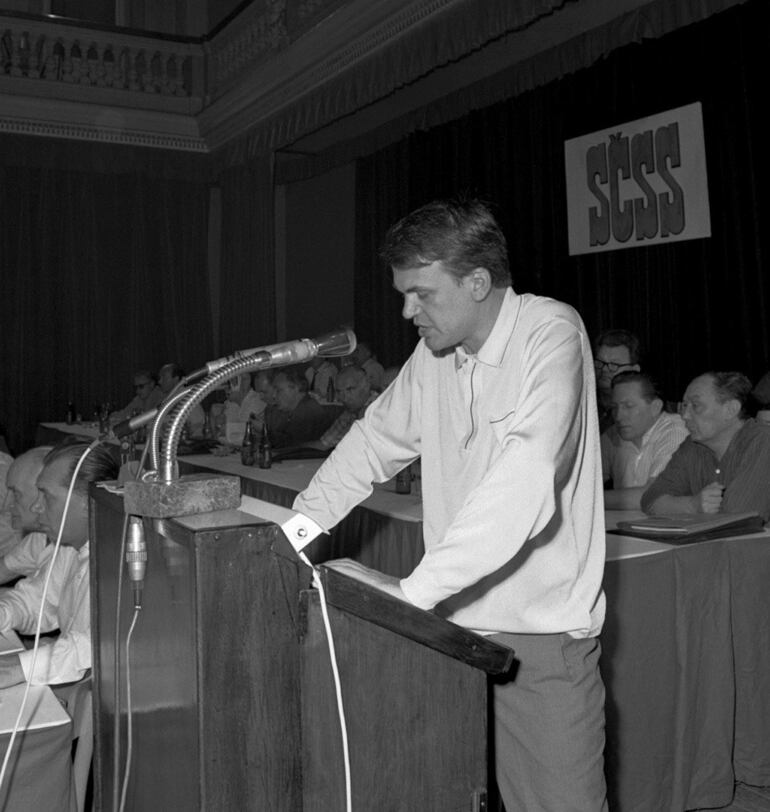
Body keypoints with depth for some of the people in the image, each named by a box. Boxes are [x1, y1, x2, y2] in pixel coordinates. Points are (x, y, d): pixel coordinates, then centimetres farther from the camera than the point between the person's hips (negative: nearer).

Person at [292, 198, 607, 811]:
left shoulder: (551, 334, -17)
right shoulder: (435, 353, 4)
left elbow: (524, 489, -28)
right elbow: (376, 440, 15)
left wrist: (414, 590, -29)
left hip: (542, 630, -5)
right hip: (456, 623, 6)